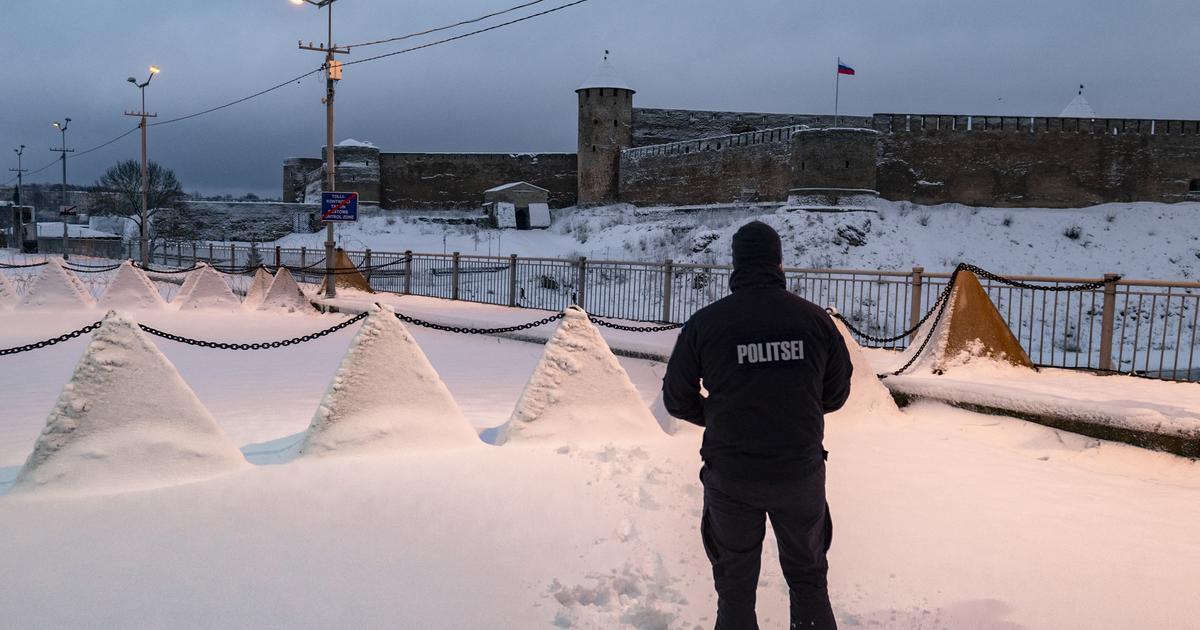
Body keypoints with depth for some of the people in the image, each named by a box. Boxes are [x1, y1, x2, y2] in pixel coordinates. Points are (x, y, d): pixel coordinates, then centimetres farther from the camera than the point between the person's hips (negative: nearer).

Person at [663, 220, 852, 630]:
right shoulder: (814, 318, -5)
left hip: (730, 476, -1)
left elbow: (677, 400, -1)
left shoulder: (705, 322, -9)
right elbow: (837, 393, 6)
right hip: (801, 472, 1)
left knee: (735, 583, 16)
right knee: (808, 579, 20)